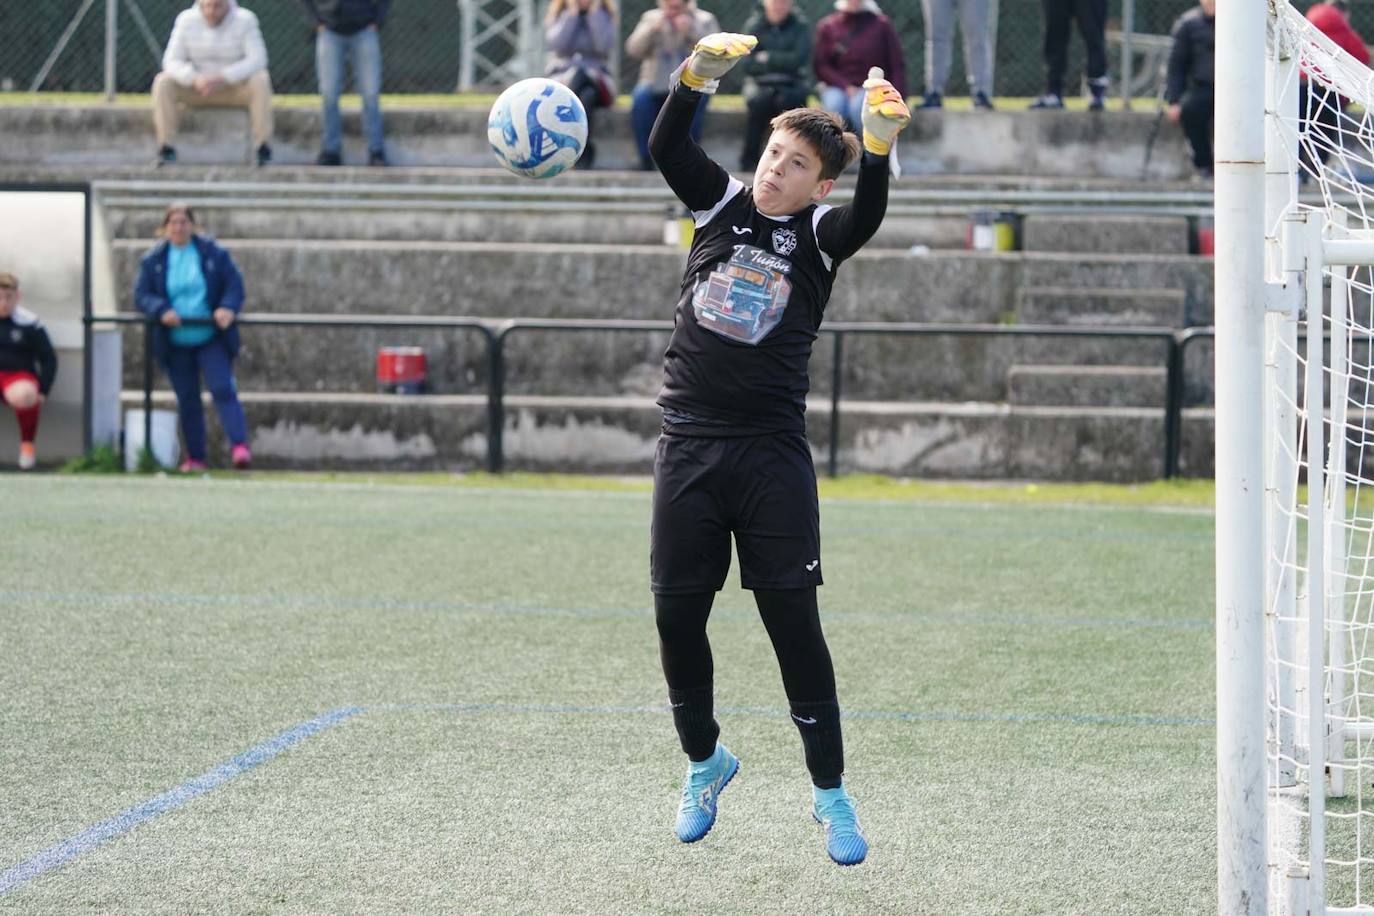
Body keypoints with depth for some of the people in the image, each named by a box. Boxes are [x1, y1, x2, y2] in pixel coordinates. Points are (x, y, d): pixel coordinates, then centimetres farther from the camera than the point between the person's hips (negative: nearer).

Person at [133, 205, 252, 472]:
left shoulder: (214, 254, 0)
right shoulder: (152, 261, 4)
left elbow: (234, 285, 0)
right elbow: (141, 295, 1)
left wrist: (228, 308, -20)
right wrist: (162, 311, -19)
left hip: (211, 339, -2)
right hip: (176, 344, 2)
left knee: (223, 390, -16)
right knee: (187, 400, 6)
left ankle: (239, 445, -25)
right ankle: (195, 457, 13)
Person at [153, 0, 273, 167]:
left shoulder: (245, 20, -13)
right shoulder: (186, 20, -9)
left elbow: (257, 59, -22)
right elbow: (172, 61, -13)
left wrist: (223, 78, -34)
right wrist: (195, 79, -34)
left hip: (235, 88, -1)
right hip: (194, 89, 1)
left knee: (261, 80, -31)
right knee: (162, 82, -24)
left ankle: (263, 148, -28)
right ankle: (166, 149, -25)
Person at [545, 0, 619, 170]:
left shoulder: (604, 14, 7)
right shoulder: (557, 14, 7)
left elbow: (605, 46, -12)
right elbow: (557, 45, -11)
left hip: (597, 79, 0)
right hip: (560, 78, 0)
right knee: (576, 73, -37)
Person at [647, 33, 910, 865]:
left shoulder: (820, 234, 0)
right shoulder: (724, 203, 7)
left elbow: (869, 214, -21)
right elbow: (666, 146, -8)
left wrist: (879, 146, -40)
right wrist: (699, 74, -25)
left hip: (773, 453, -3)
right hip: (689, 445, 3)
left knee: (794, 622, -4)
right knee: (678, 617, 7)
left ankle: (830, 793, 5)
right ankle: (705, 762, 30)